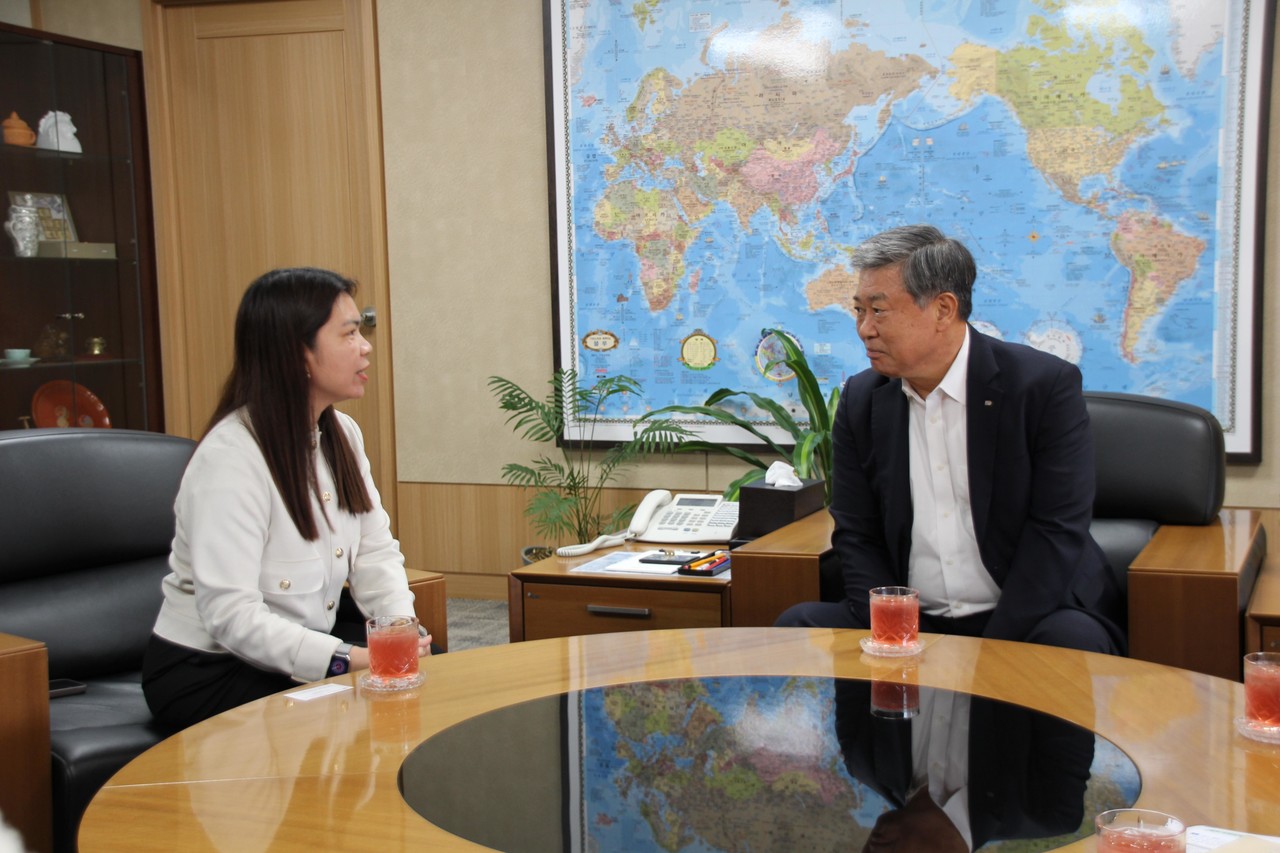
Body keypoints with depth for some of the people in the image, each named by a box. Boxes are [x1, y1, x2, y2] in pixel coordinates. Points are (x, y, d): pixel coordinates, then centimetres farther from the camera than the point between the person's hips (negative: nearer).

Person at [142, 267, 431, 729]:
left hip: (302, 646, 7)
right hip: (206, 672, -7)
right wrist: (345, 660, -35)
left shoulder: (342, 435, 4)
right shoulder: (229, 457, -23)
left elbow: (376, 553, 1)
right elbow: (229, 613, -30)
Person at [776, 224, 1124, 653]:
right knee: (799, 624, -19)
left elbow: (1058, 531, -12)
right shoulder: (861, 400, 5)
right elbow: (856, 536, 5)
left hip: (1025, 619, -3)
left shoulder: (1046, 384, -8)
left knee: (1072, 637, -33)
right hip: (910, 621, 3)